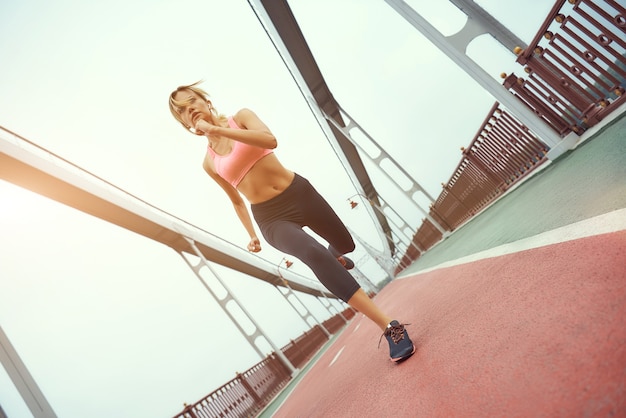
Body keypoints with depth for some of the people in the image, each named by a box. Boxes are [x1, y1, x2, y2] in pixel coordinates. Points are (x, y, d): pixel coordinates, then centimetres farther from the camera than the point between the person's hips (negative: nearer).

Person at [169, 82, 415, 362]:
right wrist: (252, 234, 18)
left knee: (346, 244, 18)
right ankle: (390, 327, -27)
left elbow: (270, 140, -18)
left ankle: (335, 258, 59)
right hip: (271, 218, -1)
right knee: (313, 254, -30)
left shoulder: (241, 117, 3)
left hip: (299, 192, 2)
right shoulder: (209, 163, 7)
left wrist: (218, 129, -19)